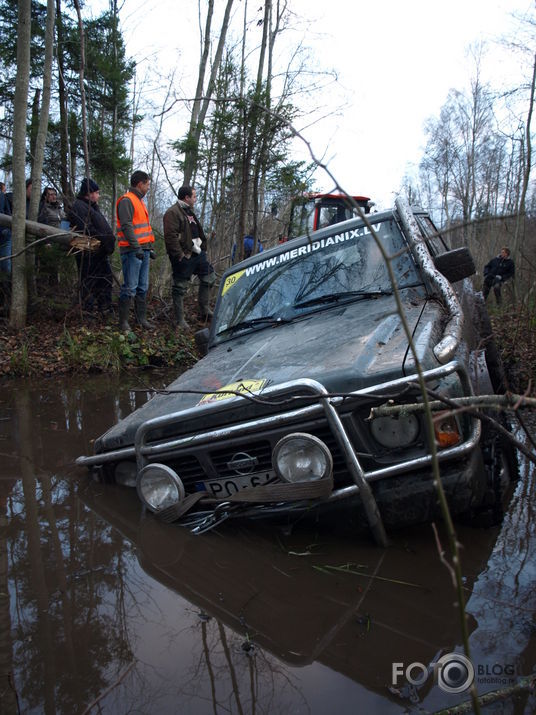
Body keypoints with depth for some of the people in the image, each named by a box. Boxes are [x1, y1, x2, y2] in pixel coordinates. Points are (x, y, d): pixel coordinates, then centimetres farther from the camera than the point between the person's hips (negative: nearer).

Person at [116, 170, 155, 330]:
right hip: (132, 251, -9)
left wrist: (150, 247, 21)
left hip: (143, 250, 9)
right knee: (130, 287, -8)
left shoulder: (139, 201, 22)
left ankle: (141, 318, 18)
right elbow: (126, 226, -17)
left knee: (143, 287, 11)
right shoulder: (126, 200, -8)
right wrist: (136, 247, -22)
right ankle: (123, 321, -2)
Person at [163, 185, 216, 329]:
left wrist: (202, 248, 17)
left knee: (209, 277, 13)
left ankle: (204, 311, 22)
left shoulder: (189, 211, 20)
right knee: (180, 287, -2)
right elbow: (171, 236, -21)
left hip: (197, 253, 10)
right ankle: (180, 320, 5)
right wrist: (180, 255, -22)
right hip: (184, 256, -10)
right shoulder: (172, 213, -12)